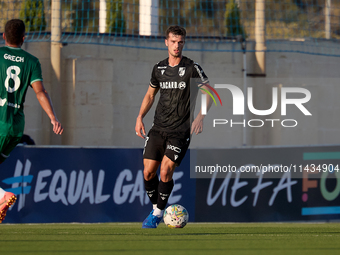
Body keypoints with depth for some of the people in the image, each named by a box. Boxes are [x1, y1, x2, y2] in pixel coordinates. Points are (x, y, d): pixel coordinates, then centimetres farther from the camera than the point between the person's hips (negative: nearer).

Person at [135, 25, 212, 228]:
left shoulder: (192, 68, -6)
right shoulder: (159, 68, 8)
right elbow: (151, 94, 22)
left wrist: (200, 116, -17)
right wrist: (140, 117, 10)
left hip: (181, 130, -4)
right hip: (158, 127, 4)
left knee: (165, 171, -15)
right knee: (148, 172, -2)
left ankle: (158, 213, 1)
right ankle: (155, 208, 20)